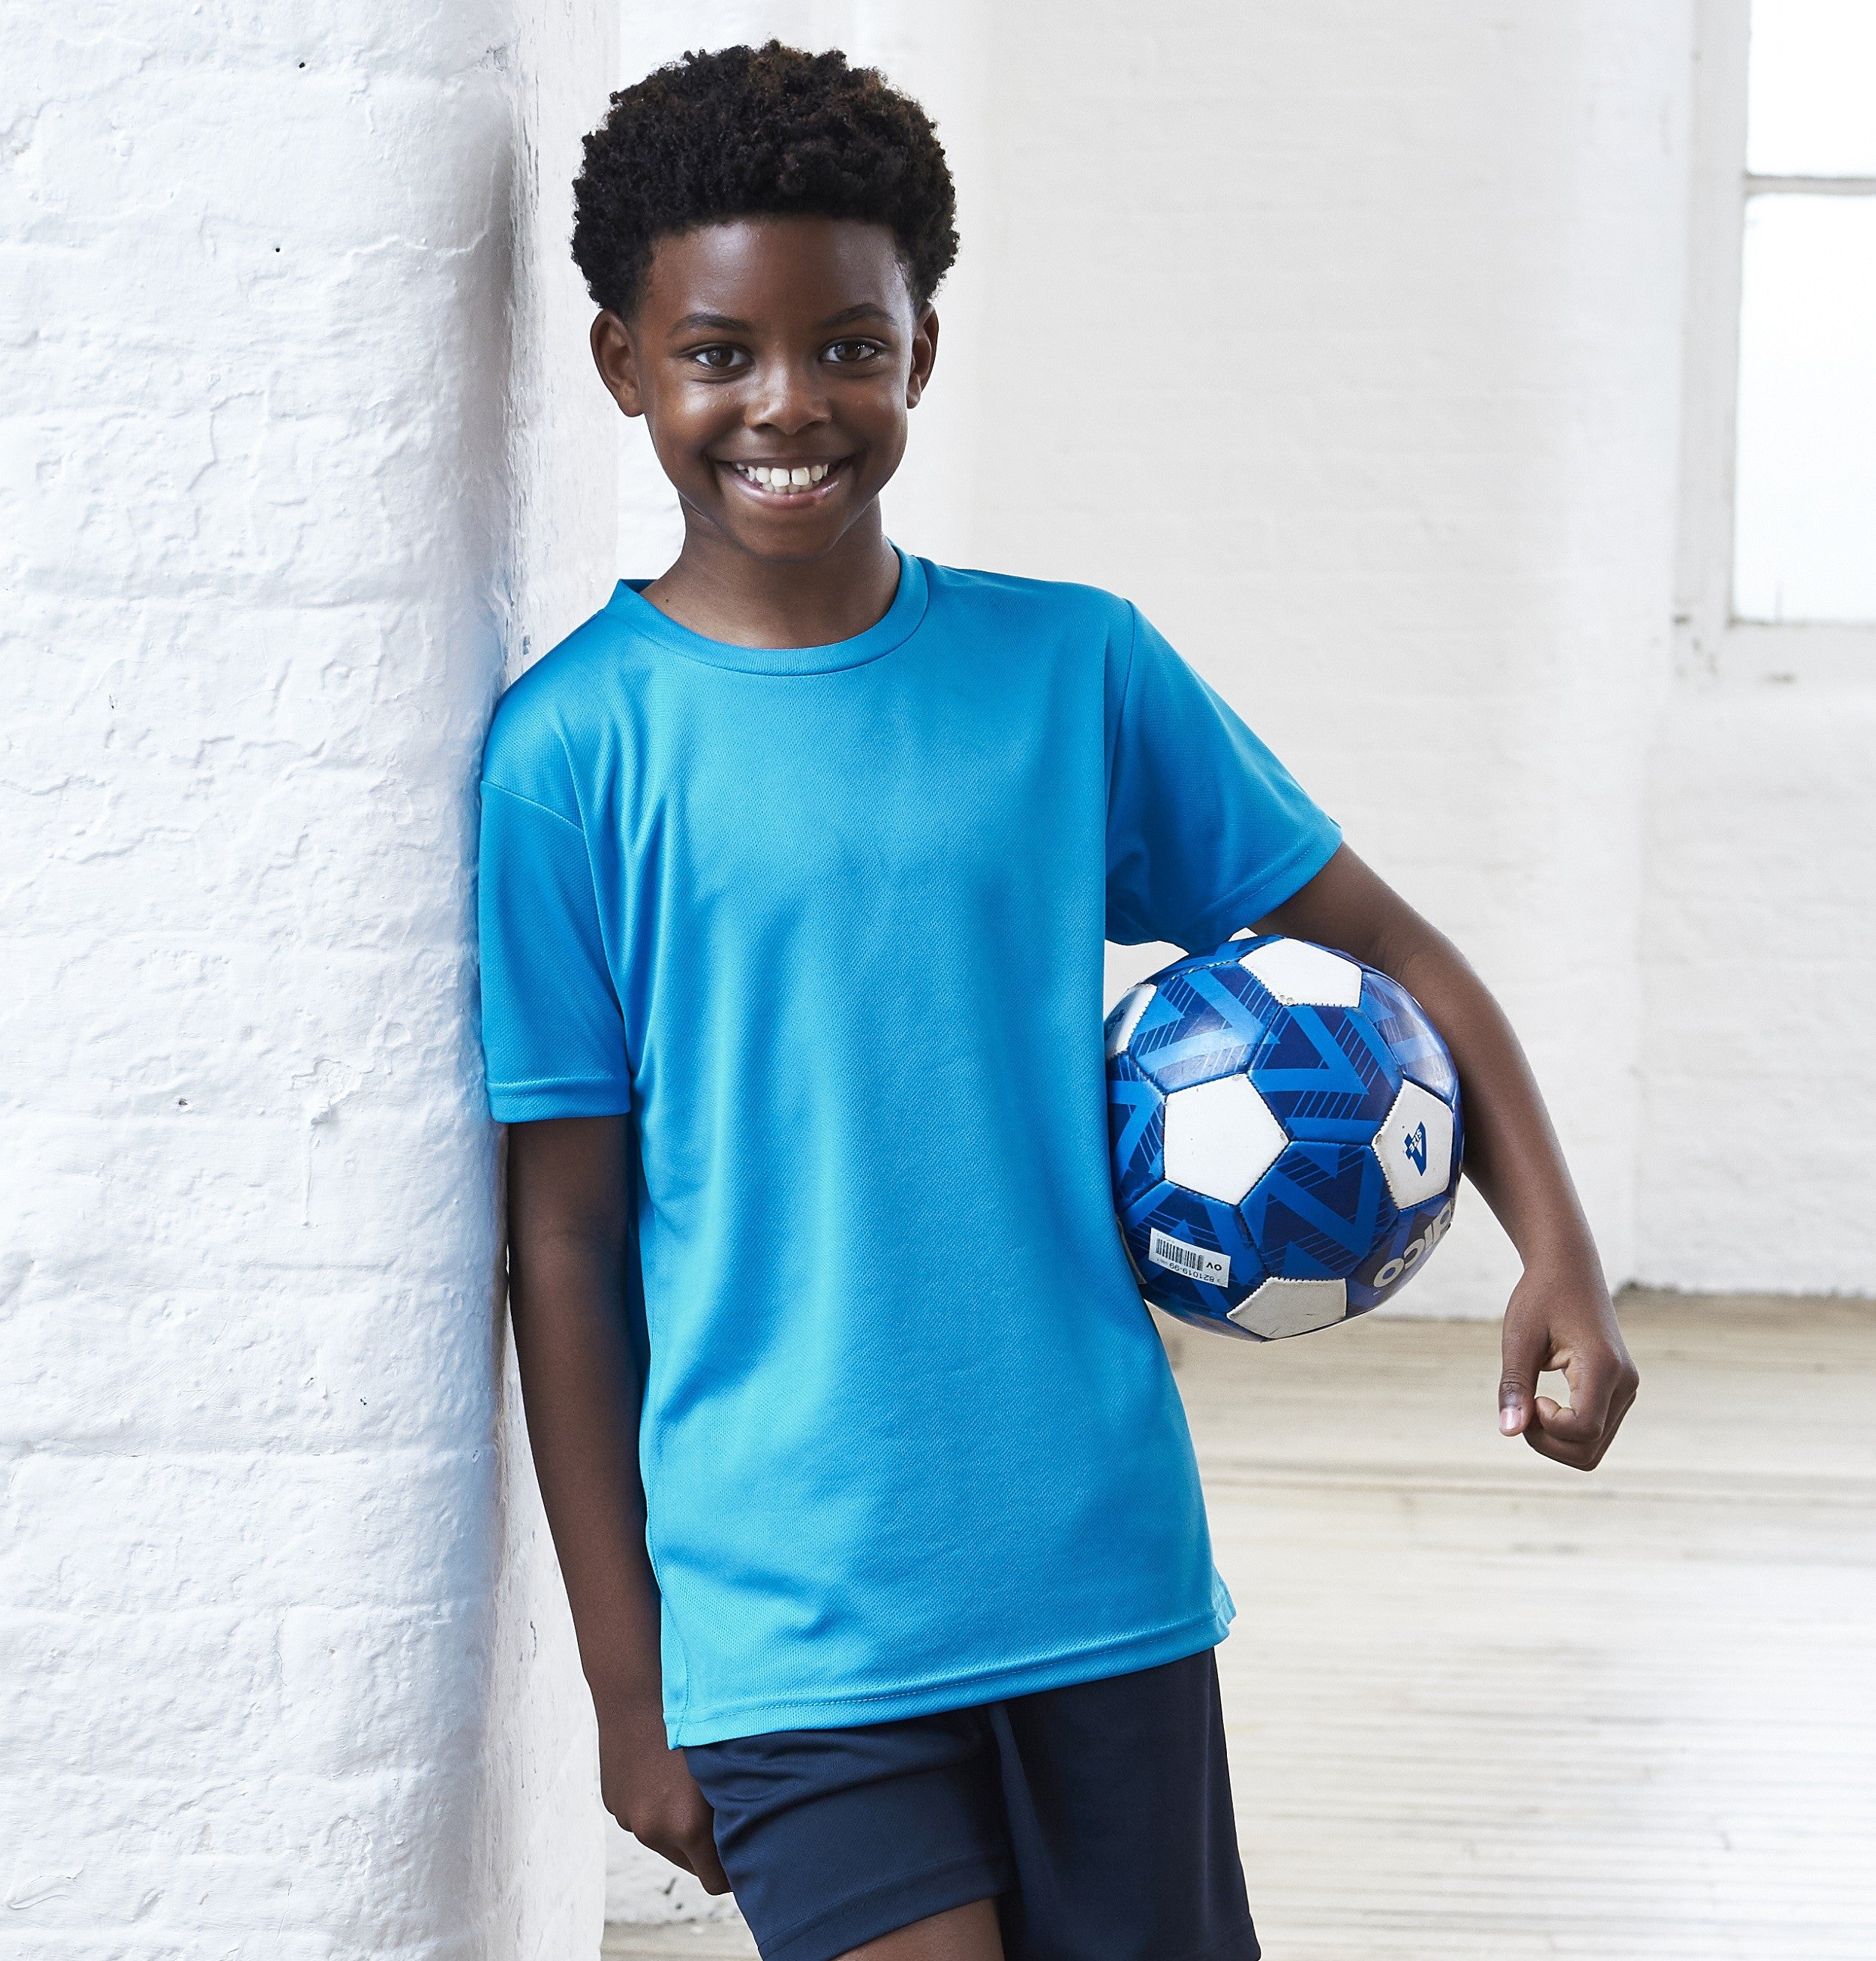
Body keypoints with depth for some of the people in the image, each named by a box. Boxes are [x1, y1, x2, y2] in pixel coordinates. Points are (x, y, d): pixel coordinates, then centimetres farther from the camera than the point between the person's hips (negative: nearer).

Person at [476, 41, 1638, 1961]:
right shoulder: (572, 752, -5)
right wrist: (624, 1678, -2)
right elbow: (564, 1245, -2)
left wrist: (1557, 1250, -5)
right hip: (788, 1624, -3)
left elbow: (1387, 949, 10)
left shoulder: (1073, 668, 2)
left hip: (1106, 1573, 3)